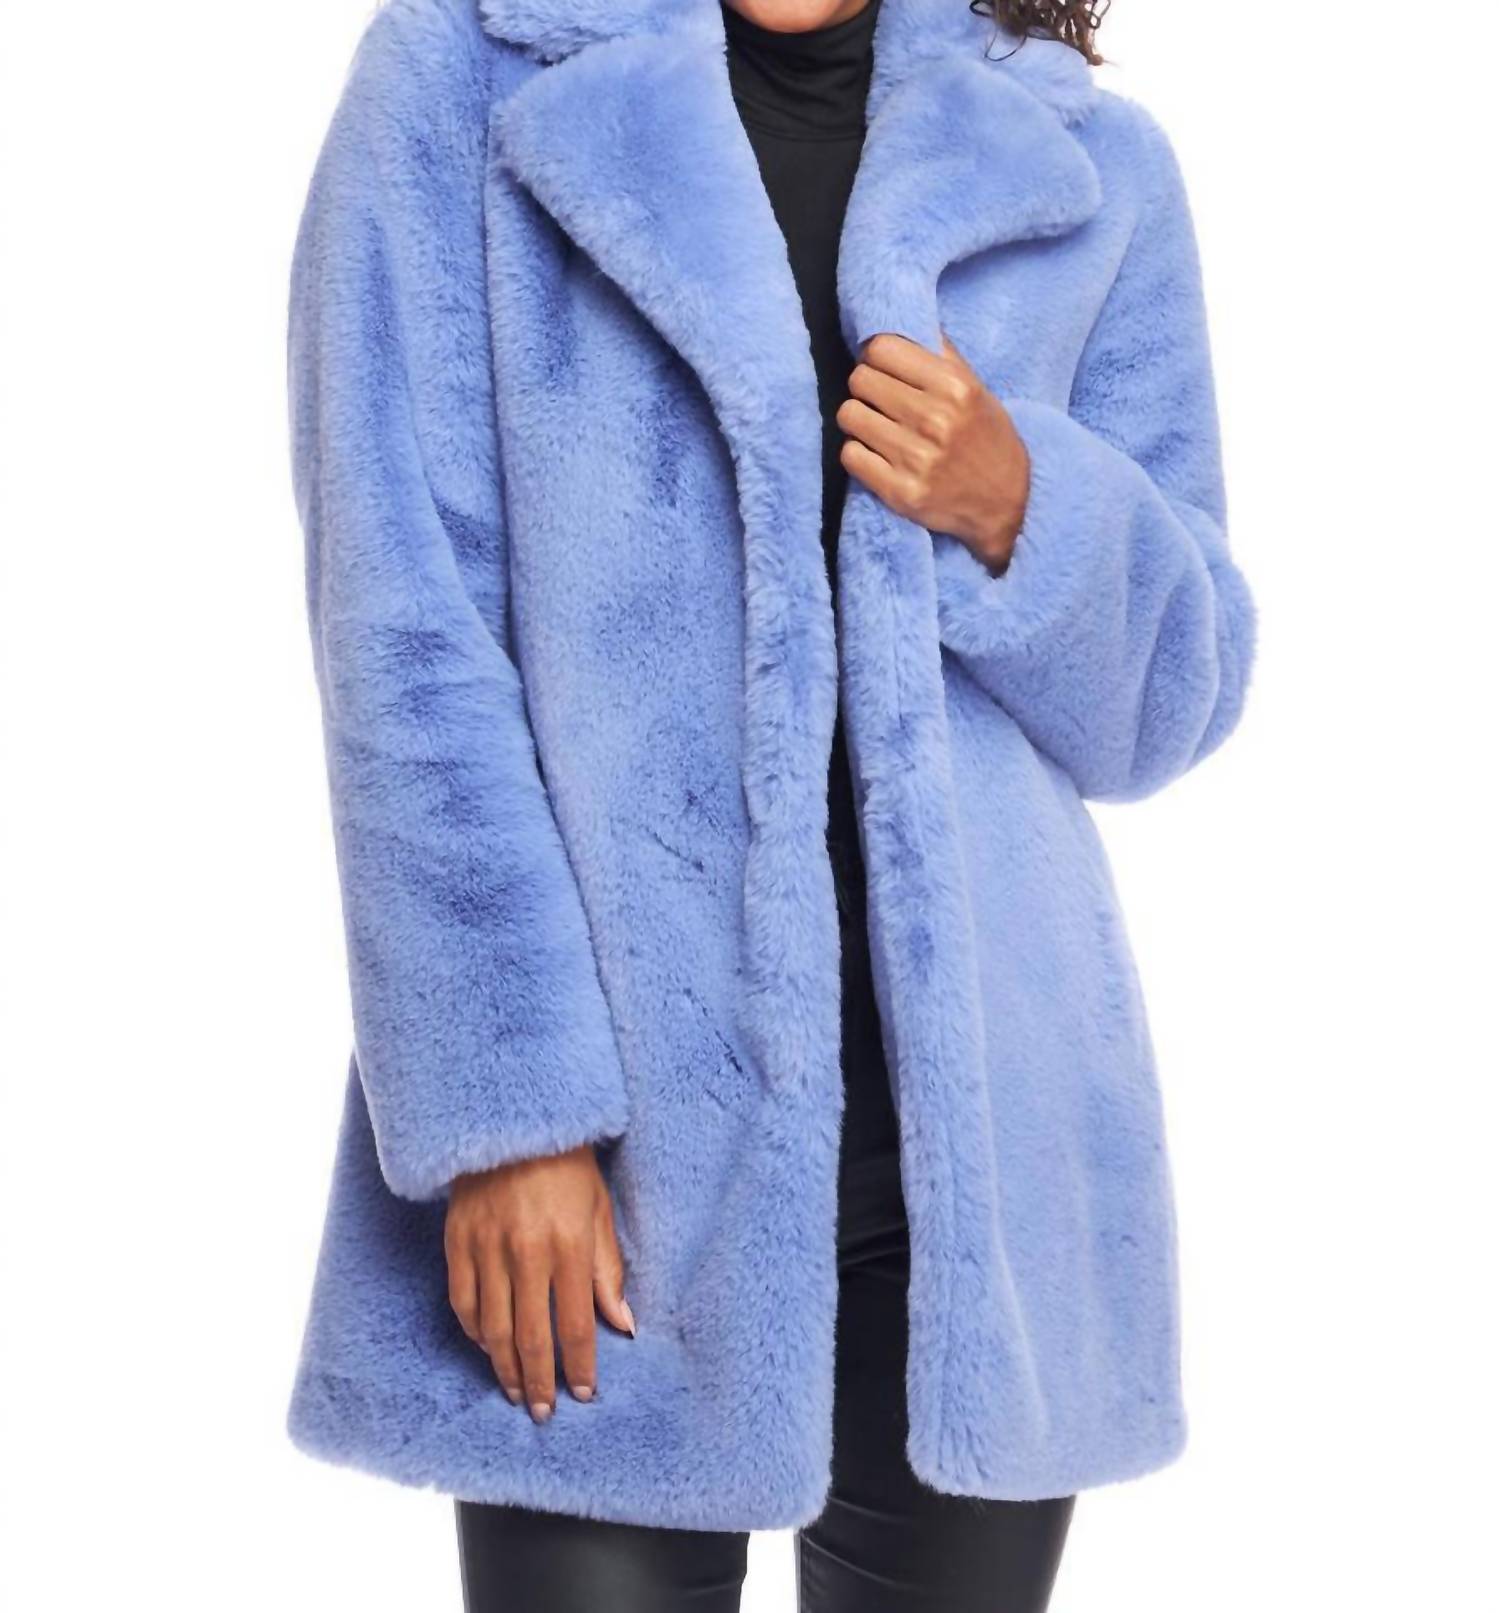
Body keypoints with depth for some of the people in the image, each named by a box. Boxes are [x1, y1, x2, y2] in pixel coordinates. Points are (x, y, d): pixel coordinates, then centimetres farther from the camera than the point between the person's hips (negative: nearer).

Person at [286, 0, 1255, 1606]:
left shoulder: (1093, 163, 7)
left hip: (978, 1116, 3)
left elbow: (1166, 700, 11)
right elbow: (402, 628, -6)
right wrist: (505, 1113, -13)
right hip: (614, 1112, -2)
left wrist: (1018, 505, -10)